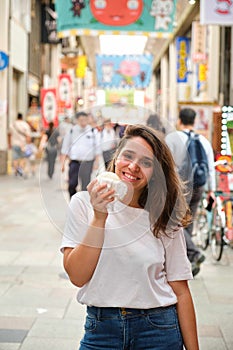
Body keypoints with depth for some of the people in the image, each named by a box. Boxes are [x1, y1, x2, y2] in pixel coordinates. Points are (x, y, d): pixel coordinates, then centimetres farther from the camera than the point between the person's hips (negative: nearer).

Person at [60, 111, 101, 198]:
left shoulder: (93, 131, 2)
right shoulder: (71, 131, 5)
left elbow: (97, 148, 5)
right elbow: (65, 149, 8)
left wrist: (96, 161, -2)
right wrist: (62, 163, 4)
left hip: (88, 162, -1)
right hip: (74, 162, 1)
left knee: (85, 184, -4)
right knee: (72, 184, -3)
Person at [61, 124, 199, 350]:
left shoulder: (164, 220, 0)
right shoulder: (83, 203, -3)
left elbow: (180, 292, -1)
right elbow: (77, 277, -11)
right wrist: (99, 216, -18)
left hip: (158, 330, 1)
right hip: (101, 329, 0)